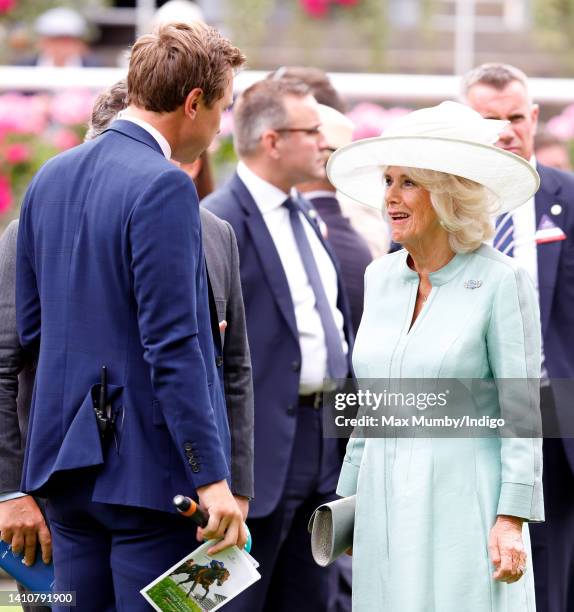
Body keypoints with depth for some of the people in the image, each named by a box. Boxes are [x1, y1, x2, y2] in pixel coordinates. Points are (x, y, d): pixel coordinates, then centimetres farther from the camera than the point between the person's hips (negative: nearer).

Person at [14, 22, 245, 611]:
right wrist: (210, 476, -18)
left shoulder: (50, 178, 10)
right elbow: (172, 346, -20)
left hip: (67, 463, 8)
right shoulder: (164, 188, -15)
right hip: (147, 467, -8)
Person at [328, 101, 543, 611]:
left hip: (463, 506, -6)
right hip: (386, 502, 6)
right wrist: (349, 496, 18)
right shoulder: (381, 278, 10)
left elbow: (522, 412, -9)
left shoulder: (501, 282, -8)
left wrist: (511, 520, -14)